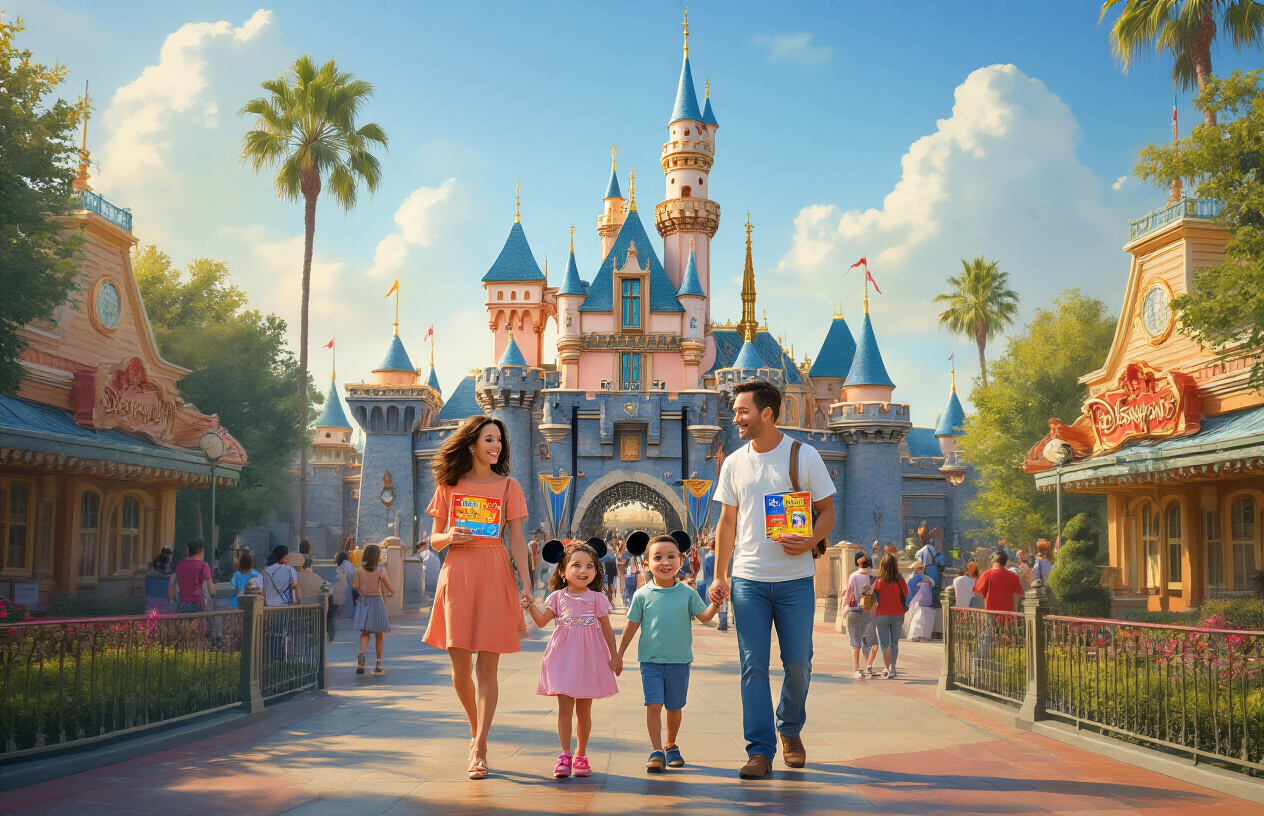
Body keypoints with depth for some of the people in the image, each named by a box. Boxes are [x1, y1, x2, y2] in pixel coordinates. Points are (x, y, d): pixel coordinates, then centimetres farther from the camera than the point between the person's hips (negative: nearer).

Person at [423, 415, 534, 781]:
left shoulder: (508, 485, 8)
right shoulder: (449, 486, 10)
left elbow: (517, 539, 4)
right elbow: (434, 540, 12)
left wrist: (526, 583, -6)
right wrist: (450, 537, -11)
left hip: (495, 575, -1)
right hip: (456, 574, 1)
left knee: (487, 668, -5)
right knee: (460, 665, 2)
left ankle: (479, 750, -2)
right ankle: (476, 728, 29)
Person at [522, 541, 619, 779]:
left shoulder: (597, 598, 1)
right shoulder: (558, 597, 3)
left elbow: (607, 631, 5)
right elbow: (542, 621, 2)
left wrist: (614, 657, 4)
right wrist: (531, 607, -15)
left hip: (589, 658, 0)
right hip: (563, 657, 0)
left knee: (584, 709, 7)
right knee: (564, 707, -5)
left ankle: (580, 755, 18)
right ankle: (565, 756, -3)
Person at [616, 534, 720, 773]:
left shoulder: (687, 593, 0)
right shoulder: (642, 595, -2)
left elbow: (704, 617, -1)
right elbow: (632, 626, 6)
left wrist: (715, 604, -21)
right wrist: (619, 655, 10)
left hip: (679, 661, 1)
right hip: (651, 661, -1)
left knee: (674, 707, 12)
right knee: (653, 705, -11)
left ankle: (671, 746, 31)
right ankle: (657, 751, -4)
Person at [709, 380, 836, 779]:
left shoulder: (804, 456, -2)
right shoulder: (734, 463, 7)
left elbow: (827, 511, 2)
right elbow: (728, 522, 12)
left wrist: (809, 542, -18)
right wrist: (719, 575, 8)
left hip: (795, 578, -2)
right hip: (748, 580, 2)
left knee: (798, 662, 5)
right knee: (754, 665, -2)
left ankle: (790, 729, 30)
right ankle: (759, 750, 3)